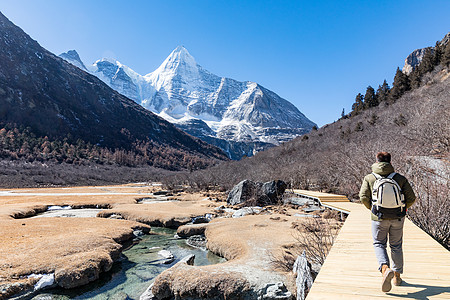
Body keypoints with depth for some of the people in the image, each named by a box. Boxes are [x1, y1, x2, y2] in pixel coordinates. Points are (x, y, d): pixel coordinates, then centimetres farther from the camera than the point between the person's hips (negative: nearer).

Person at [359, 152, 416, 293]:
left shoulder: (369, 178, -2)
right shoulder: (400, 178, 2)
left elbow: (364, 197, -10)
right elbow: (411, 198, 0)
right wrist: (402, 209, 17)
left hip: (379, 218, -2)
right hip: (397, 218, 2)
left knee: (379, 244, 11)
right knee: (396, 246, 17)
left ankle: (385, 269, -13)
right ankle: (397, 276, 27)